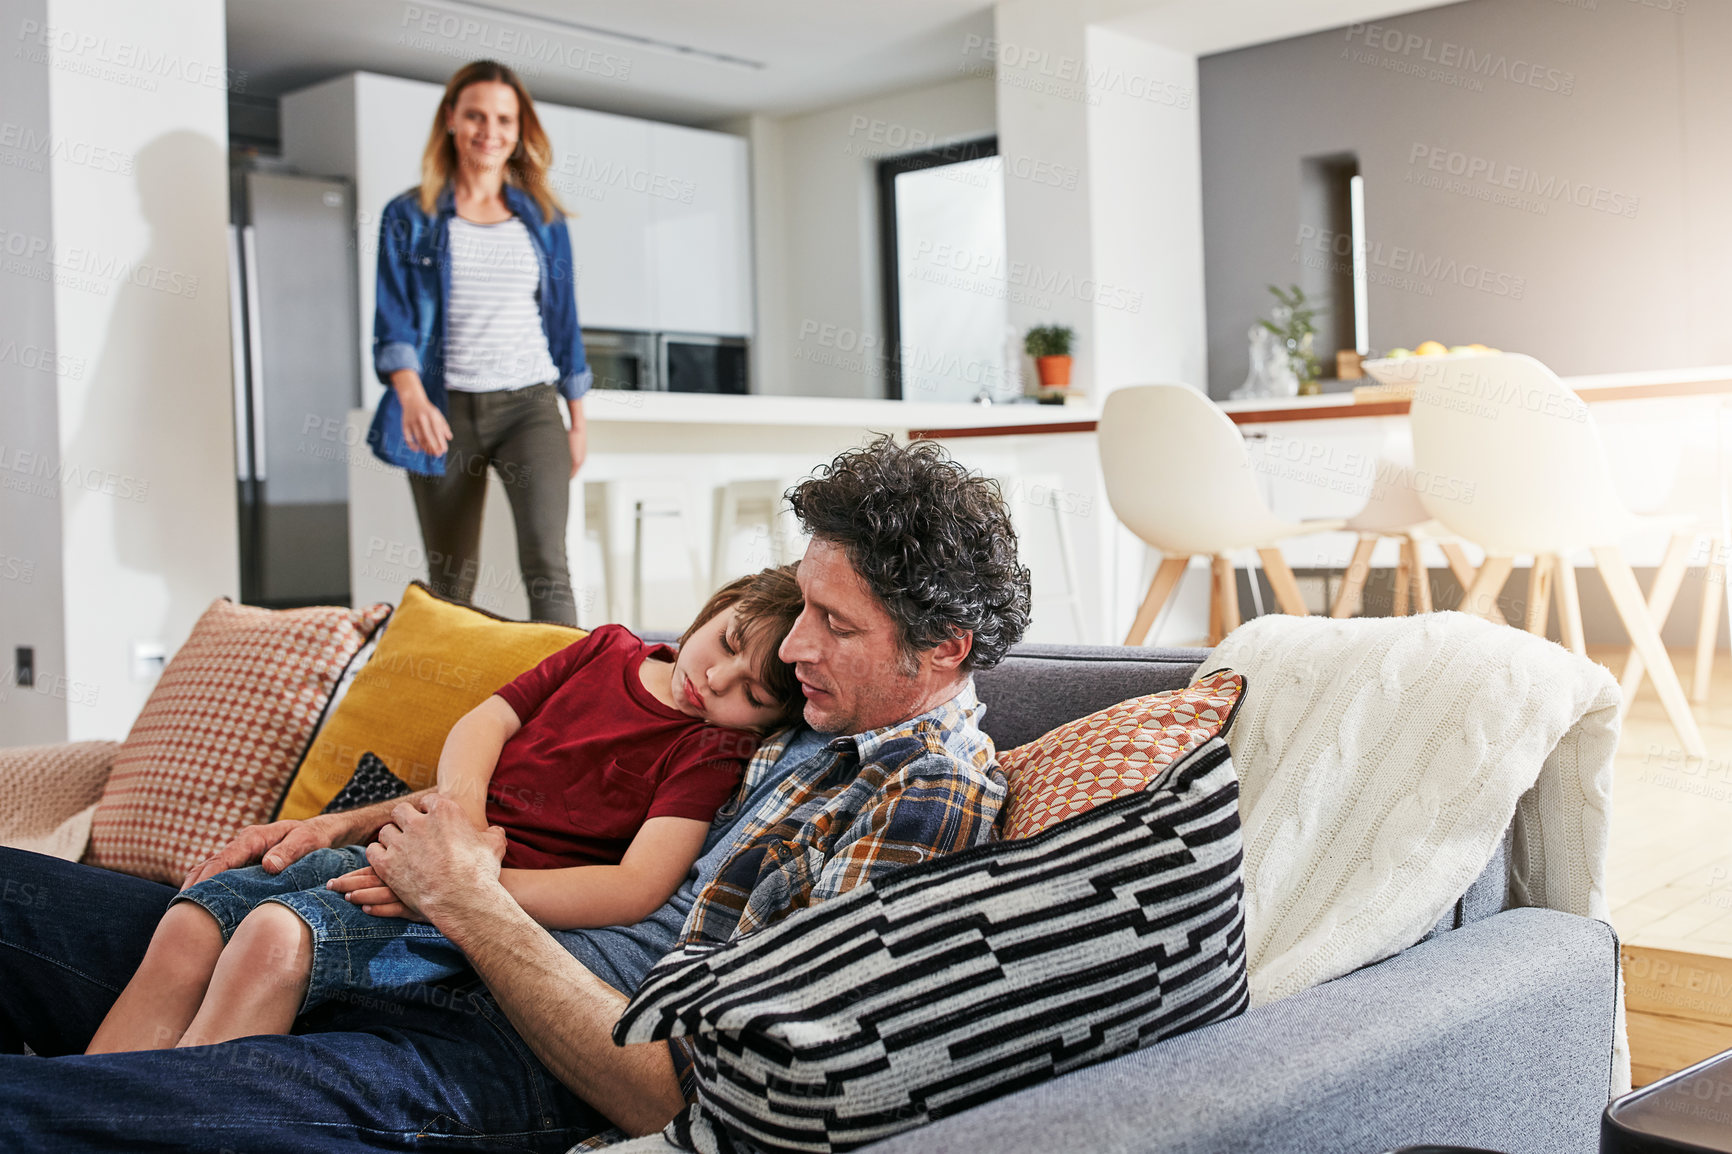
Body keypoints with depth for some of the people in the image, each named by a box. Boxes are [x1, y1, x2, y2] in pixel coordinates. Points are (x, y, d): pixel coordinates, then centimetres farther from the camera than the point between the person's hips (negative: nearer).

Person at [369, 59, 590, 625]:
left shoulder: (542, 218, 12)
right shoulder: (409, 217, 7)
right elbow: (392, 322, -1)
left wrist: (578, 421, 13)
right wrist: (412, 397, -20)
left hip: (529, 406, 0)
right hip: (445, 410, 0)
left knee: (545, 561, -16)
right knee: (450, 580, 5)